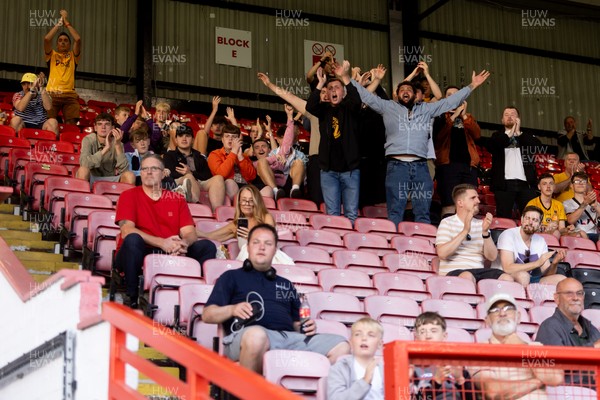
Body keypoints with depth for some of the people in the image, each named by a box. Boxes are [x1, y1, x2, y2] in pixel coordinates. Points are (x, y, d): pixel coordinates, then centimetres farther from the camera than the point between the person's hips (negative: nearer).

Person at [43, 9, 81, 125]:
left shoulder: (73, 56, 18)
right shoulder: (52, 55, 17)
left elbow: (78, 39, 2)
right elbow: (47, 39, 1)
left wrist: (67, 22, 10)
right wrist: (59, 23, 8)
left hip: (69, 95, 0)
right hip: (52, 93, 0)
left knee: (71, 124, -15)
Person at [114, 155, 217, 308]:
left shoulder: (177, 199, 16)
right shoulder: (129, 196, 6)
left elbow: (189, 232, 6)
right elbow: (126, 231, -10)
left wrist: (184, 243, -21)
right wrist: (162, 242, -23)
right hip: (139, 254, -3)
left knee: (207, 246, -16)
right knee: (133, 239, -35)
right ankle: (133, 300, -27)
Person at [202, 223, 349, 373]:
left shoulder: (286, 285, 35)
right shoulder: (232, 277, 23)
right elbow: (207, 315, 13)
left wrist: (305, 327, 7)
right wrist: (232, 309, -8)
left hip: (289, 337, 4)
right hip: (247, 334, -4)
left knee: (340, 346, -20)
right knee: (256, 336, -44)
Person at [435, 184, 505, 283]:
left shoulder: (481, 224, 17)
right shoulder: (447, 223, 5)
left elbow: (492, 257, 7)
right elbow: (442, 253, -12)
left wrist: (485, 232, -8)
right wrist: (465, 231, -14)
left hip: (478, 271, 4)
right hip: (453, 271, -4)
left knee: (507, 278, -24)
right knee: (467, 276, -39)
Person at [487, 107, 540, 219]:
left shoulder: (527, 136, 19)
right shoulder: (498, 136, 17)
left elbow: (537, 145, -1)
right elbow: (491, 146, -4)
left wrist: (518, 133, -3)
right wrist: (509, 134, -3)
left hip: (525, 183, 1)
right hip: (504, 183, -1)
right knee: (504, 218, -6)